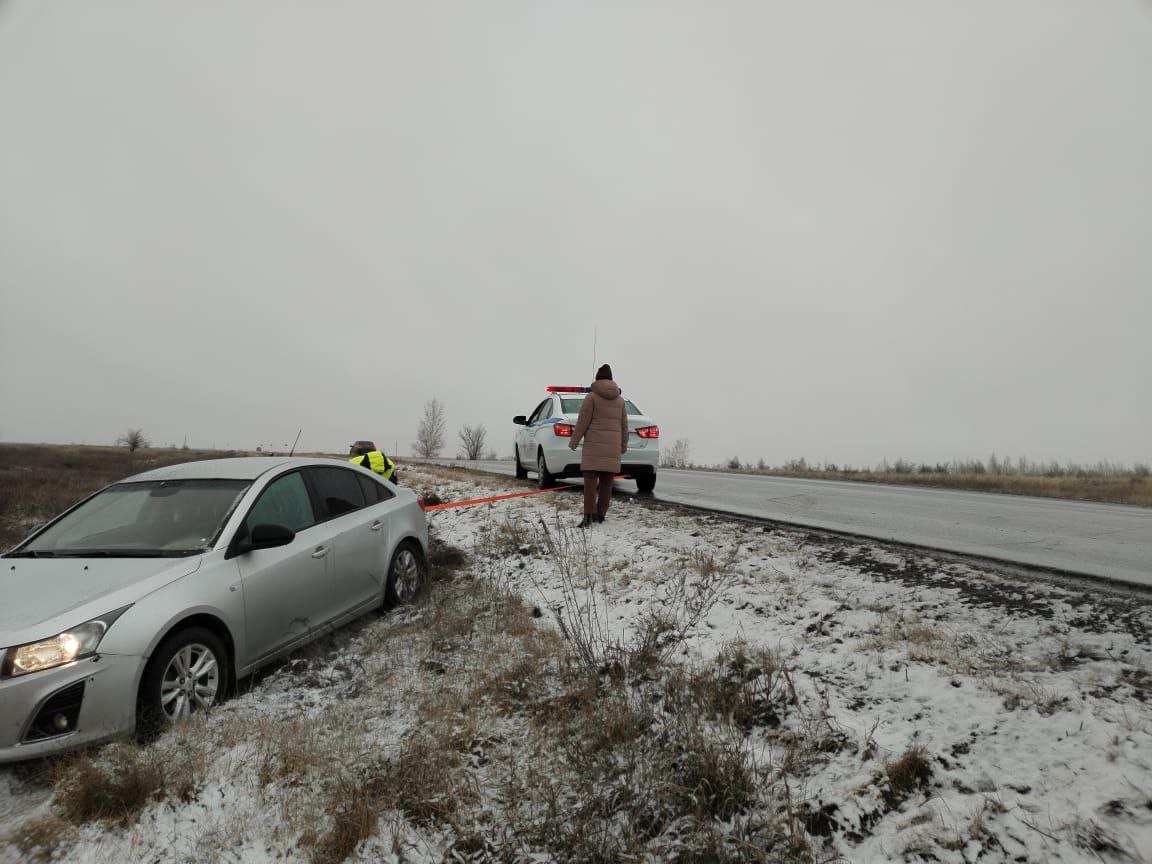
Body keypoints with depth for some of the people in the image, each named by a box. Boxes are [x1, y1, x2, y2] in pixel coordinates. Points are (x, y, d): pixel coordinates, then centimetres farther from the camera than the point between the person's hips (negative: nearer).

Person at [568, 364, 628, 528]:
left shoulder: (592, 396, -4)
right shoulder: (620, 400, 11)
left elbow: (582, 422, -7)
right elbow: (624, 426, 14)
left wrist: (573, 443, 2)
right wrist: (624, 446, 26)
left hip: (594, 445, -4)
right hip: (613, 446, 5)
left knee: (590, 479, -8)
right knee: (606, 481, 8)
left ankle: (589, 515, -17)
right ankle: (601, 514, 12)